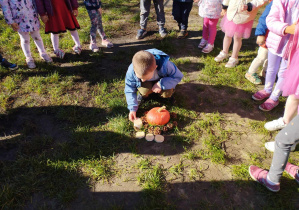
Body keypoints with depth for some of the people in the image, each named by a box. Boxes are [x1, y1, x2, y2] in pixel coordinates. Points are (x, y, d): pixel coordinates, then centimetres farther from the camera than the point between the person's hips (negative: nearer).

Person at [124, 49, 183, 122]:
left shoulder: (165, 65, -39)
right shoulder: (132, 71, -33)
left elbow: (178, 76, -24)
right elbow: (130, 90, -20)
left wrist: (161, 84, -37)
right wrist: (132, 109, -26)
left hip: (162, 81, 0)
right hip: (147, 84, 0)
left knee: (167, 94, -28)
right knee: (144, 90, -32)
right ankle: (142, 94, 5)